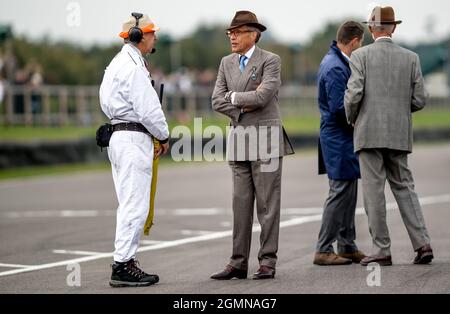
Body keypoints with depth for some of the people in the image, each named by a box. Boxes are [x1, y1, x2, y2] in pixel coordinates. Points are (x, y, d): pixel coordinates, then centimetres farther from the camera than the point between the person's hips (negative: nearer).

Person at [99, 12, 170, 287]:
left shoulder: (118, 63, 17)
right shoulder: (133, 67, -14)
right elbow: (148, 109, -18)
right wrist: (164, 136, -3)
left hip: (120, 135, 10)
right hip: (134, 138, -10)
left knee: (130, 205, 12)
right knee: (134, 205, -9)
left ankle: (126, 263, 14)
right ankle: (123, 266, -9)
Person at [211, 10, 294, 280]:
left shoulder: (270, 61, -5)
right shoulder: (227, 63, 14)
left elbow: (263, 96, -18)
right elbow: (217, 101, 7)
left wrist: (233, 97, -5)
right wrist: (244, 106, -7)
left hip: (266, 138, -6)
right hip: (239, 141, 6)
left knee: (267, 204, -2)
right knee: (241, 204, 6)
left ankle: (268, 261, 1)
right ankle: (239, 263, 8)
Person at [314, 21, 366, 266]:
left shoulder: (336, 62, 14)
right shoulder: (335, 68, -19)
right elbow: (339, 108, -22)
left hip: (343, 137, 11)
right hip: (339, 138, -11)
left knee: (349, 193, 14)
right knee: (340, 192, -7)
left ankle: (347, 246, 20)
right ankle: (323, 250, -3)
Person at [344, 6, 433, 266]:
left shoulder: (361, 56, -4)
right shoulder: (411, 58, 5)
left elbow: (354, 94, -13)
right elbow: (420, 100, 3)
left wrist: (351, 118, 6)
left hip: (369, 132, -3)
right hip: (400, 134, 3)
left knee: (374, 191, 0)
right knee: (404, 187, 12)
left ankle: (382, 250, 0)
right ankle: (422, 243, 1)